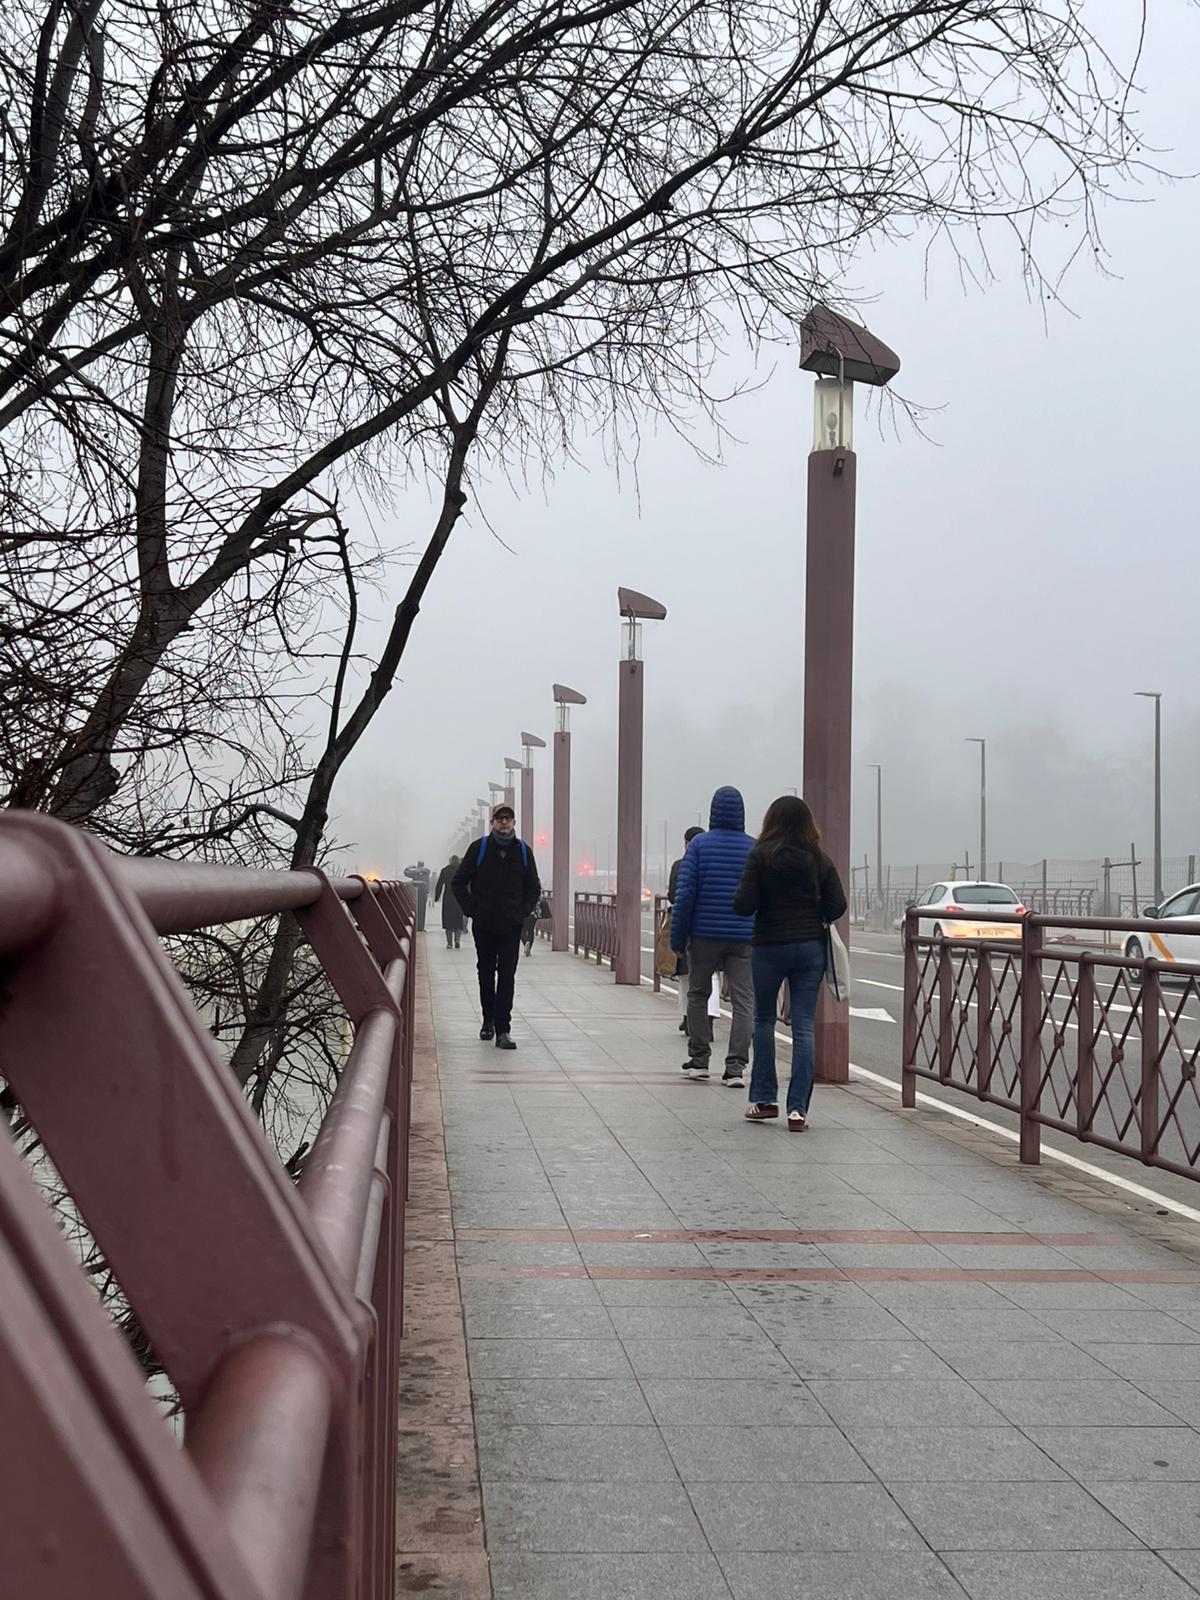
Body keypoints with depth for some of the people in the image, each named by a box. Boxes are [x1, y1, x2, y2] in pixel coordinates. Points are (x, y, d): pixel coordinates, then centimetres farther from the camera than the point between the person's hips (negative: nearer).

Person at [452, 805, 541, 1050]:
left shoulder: (523, 851, 5)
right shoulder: (479, 848, 1)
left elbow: (534, 888, 15)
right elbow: (458, 882, 5)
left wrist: (523, 912, 2)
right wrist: (471, 909, -3)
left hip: (511, 927, 0)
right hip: (483, 926, 0)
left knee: (507, 977, -7)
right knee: (486, 974, 11)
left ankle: (503, 1030, -10)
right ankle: (488, 1020, 27)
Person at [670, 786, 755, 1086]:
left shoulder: (700, 845, -3)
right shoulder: (754, 848, 2)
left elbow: (685, 894, -8)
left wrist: (677, 937, -2)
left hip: (704, 935, 0)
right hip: (743, 937, 0)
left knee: (698, 994, 16)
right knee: (743, 1001, 1)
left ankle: (699, 1059, 19)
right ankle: (736, 1066, -7)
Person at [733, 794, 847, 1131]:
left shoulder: (761, 855, -8)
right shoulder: (819, 859, 2)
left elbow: (744, 905, -13)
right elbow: (837, 906, 0)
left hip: (770, 946, -2)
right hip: (810, 947, 2)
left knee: (764, 1020, 15)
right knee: (804, 1027, 2)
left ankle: (764, 1099, 15)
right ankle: (798, 1108, -3)